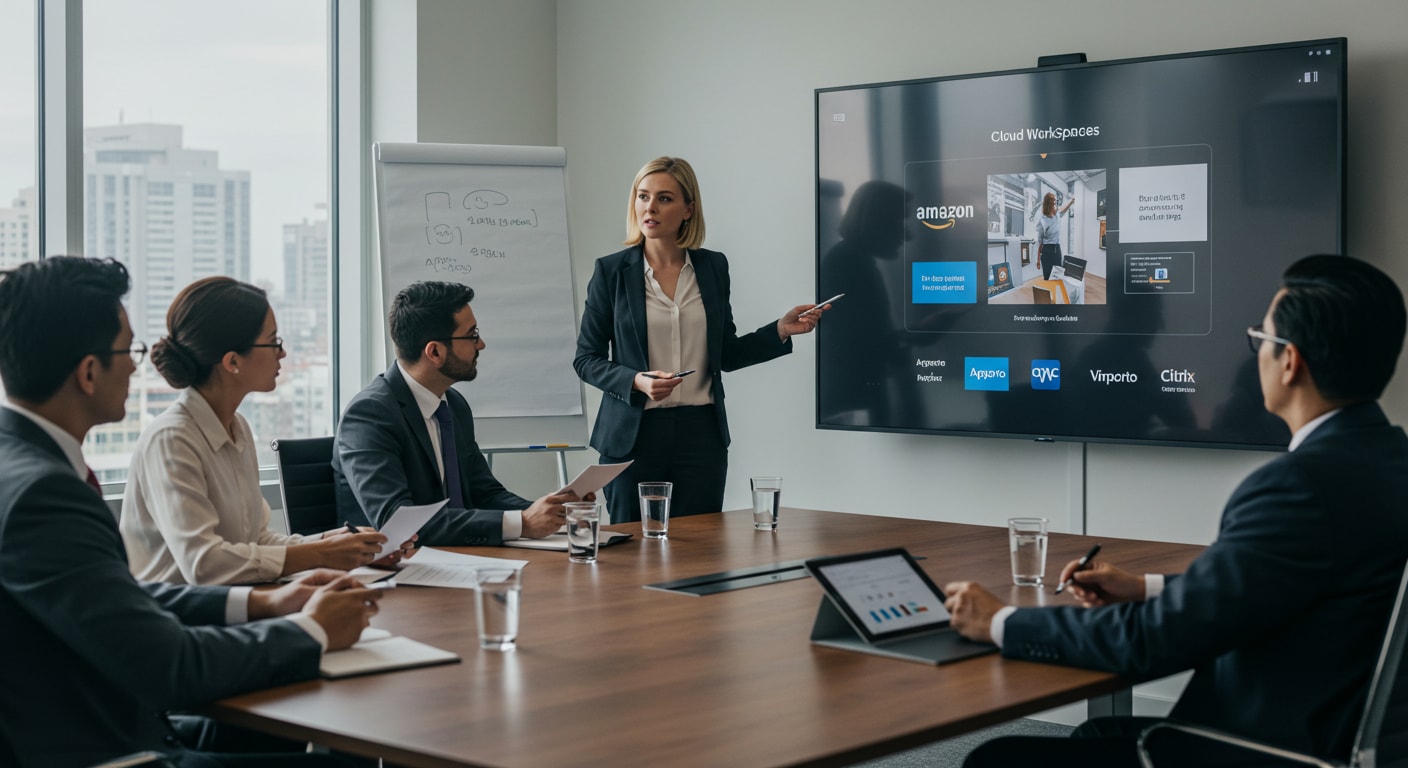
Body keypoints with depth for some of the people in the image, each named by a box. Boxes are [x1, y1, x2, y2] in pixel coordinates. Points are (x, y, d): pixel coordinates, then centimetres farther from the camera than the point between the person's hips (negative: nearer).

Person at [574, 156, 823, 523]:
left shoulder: (713, 266, 6)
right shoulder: (611, 271, -1)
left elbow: (724, 354, 13)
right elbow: (586, 358, 1)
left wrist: (782, 330, 1)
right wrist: (635, 382, -16)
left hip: (700, 433, 2)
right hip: (635, 434, -2)